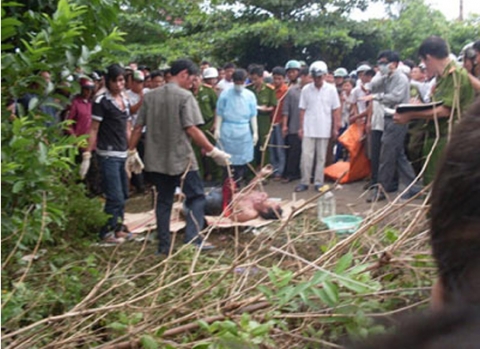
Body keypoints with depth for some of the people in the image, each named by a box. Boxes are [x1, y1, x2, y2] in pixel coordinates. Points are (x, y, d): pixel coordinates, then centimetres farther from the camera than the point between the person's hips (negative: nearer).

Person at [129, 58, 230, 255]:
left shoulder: (150, 96, 8)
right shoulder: (185, 96, -10)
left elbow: (138, 127, 7)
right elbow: (191, 129, -17)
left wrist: (132, 152, 16)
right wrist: (213, 151, -13)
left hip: (156, 160, 6)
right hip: (181, 159, -6)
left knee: (163, 201, 13)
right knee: (196, 197, 6)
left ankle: (164, 246, 15)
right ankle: (192, 240, -3)